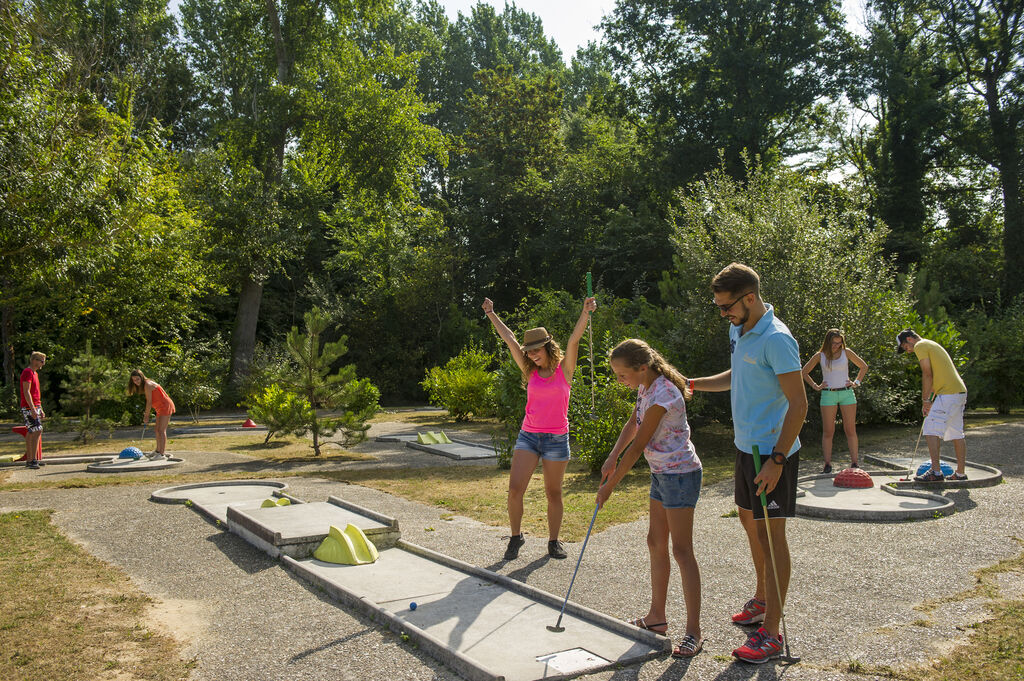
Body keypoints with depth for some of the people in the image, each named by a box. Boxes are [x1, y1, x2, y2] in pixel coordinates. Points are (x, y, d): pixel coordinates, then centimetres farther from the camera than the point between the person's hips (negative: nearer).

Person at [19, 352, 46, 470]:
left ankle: (29, 460, 12)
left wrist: (41, 410, 23)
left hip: (35, 408, 10)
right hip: (28, 408, -10)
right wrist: (33, 409, -23)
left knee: (31, 433, 9)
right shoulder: (27, 372, -11)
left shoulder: (35, 373, 19)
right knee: (37, 431, -15)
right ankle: (33, 460, -15)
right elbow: (26, 392, -18)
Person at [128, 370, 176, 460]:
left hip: (166, 406, -11)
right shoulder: (145, 384, 14)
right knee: (157, 429, 18)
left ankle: (162, 454, -18)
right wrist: (146, 413, 7)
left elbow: (149, 402, -15)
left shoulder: (147, 385, -15)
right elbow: (151, 401, 13)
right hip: (161, 408, 11)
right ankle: (158, 451, 30)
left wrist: (146, 416, -8)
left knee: (161, 430, -15)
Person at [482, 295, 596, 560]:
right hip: (528, 436, 2)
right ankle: (516, 536, 13)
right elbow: (509, 339, 9)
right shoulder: (530, 372, 7)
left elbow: (574, 340, -14)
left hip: (556, 438, -2)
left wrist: (586, 312, -27)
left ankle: (554, 541, 23)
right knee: (515, 490, -7)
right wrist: (491, 314, 14)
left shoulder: (564, 369, 0)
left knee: (553, 493, 7)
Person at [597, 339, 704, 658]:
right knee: (656, 543, 14)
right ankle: (656, 617, 26)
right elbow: (632, 425, 12)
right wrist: (612, 459, -1)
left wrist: (609, 485, -16)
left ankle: (694, 631, 3)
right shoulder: (646, 388, 4)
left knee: (681, 550, -5)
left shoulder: (662, 395, -25)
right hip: (661, 473, 10)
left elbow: (638, 446, -22)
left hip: (680, 474, -10)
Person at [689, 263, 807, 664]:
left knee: (770, 534, -4)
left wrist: (776, 460, -25)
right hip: (747, 447, 9)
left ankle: (771, 633, 5)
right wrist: (693, 384, 17)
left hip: (773, 453, -9)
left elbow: (798, 403, -22)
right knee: (749, 521, 19)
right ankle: (761, 601, 38)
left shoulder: (776, 339, -20)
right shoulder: (738, 331, 9)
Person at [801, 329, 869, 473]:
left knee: (850, 430, 1)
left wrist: (856, 382, 6)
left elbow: (863, 366, 16)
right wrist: (815, 386, 4)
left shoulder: (846, 352, 5)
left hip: (846, 393, 1)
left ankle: (854, 462, 6)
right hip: (828, 395, -1)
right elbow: (804, 372, 13)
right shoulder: (819, 356, 3)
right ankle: (827, 464, 2)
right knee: (828, 431, -1)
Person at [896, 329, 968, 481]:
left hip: (948, 394, -10)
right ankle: (960, 473, 17)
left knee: (930, 429, -11)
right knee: (957, 433, 12)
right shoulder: (932, 345, 24)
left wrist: (925, 400, -6)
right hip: (960, 391, 10)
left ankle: (936, 472, -15)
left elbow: (927, 375, -12)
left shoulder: (920, 346, -5)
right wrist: (929, 400, 19)